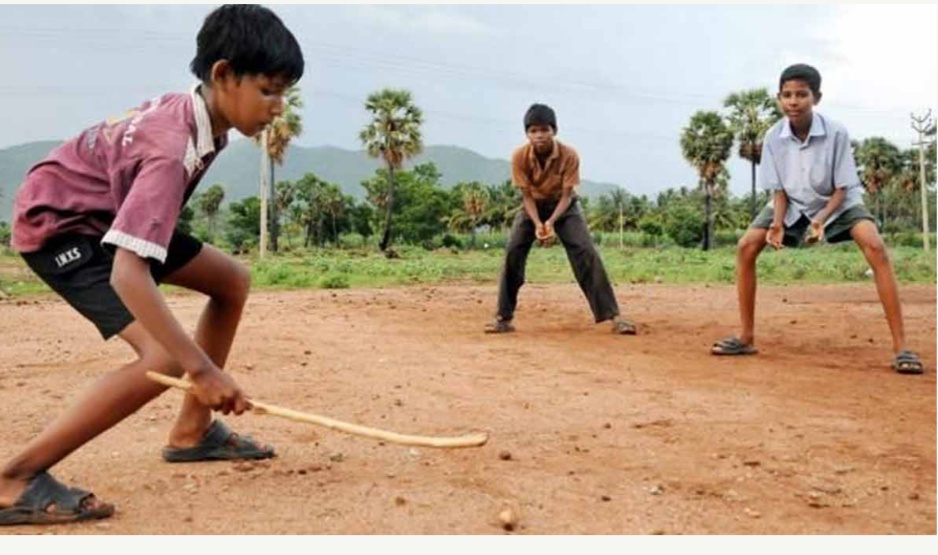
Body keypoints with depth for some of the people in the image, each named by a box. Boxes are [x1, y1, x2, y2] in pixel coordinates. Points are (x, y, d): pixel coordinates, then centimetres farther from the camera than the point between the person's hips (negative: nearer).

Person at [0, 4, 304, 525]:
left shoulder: (196, 112, -7)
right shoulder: (175, 149, -34)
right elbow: (128, 275, -44)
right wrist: (202, 369, -45)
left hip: (108, 212, 10)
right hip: (57, 223, -10)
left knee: (232, 281, 10)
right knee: (165, 357, -26)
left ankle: (192, 431, 20)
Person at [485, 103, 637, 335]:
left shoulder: (569, 155, -28)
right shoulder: (520, 156, -24)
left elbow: (567, 194, -22)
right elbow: (527, 195, -17)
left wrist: (551, 223, -36)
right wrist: (537, 224, -33)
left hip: (564, 206, -1)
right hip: (533, 206, 1)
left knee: (586, 253, -16)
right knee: (512, 253, -16)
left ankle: (613, 316, -14)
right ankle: (504, 317, -6)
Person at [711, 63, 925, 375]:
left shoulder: (836, 133, -26)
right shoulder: (773, 138, -18)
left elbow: (842, 189, -18)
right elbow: (778, 189, -9)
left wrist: (821, 220, -35)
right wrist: (777, 223, -26)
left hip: (837, 203, -3)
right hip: (793, 206, 3)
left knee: (875, 248, -28)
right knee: (746, 248, -13)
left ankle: (900, 347, -26)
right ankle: (747, 339, -3)